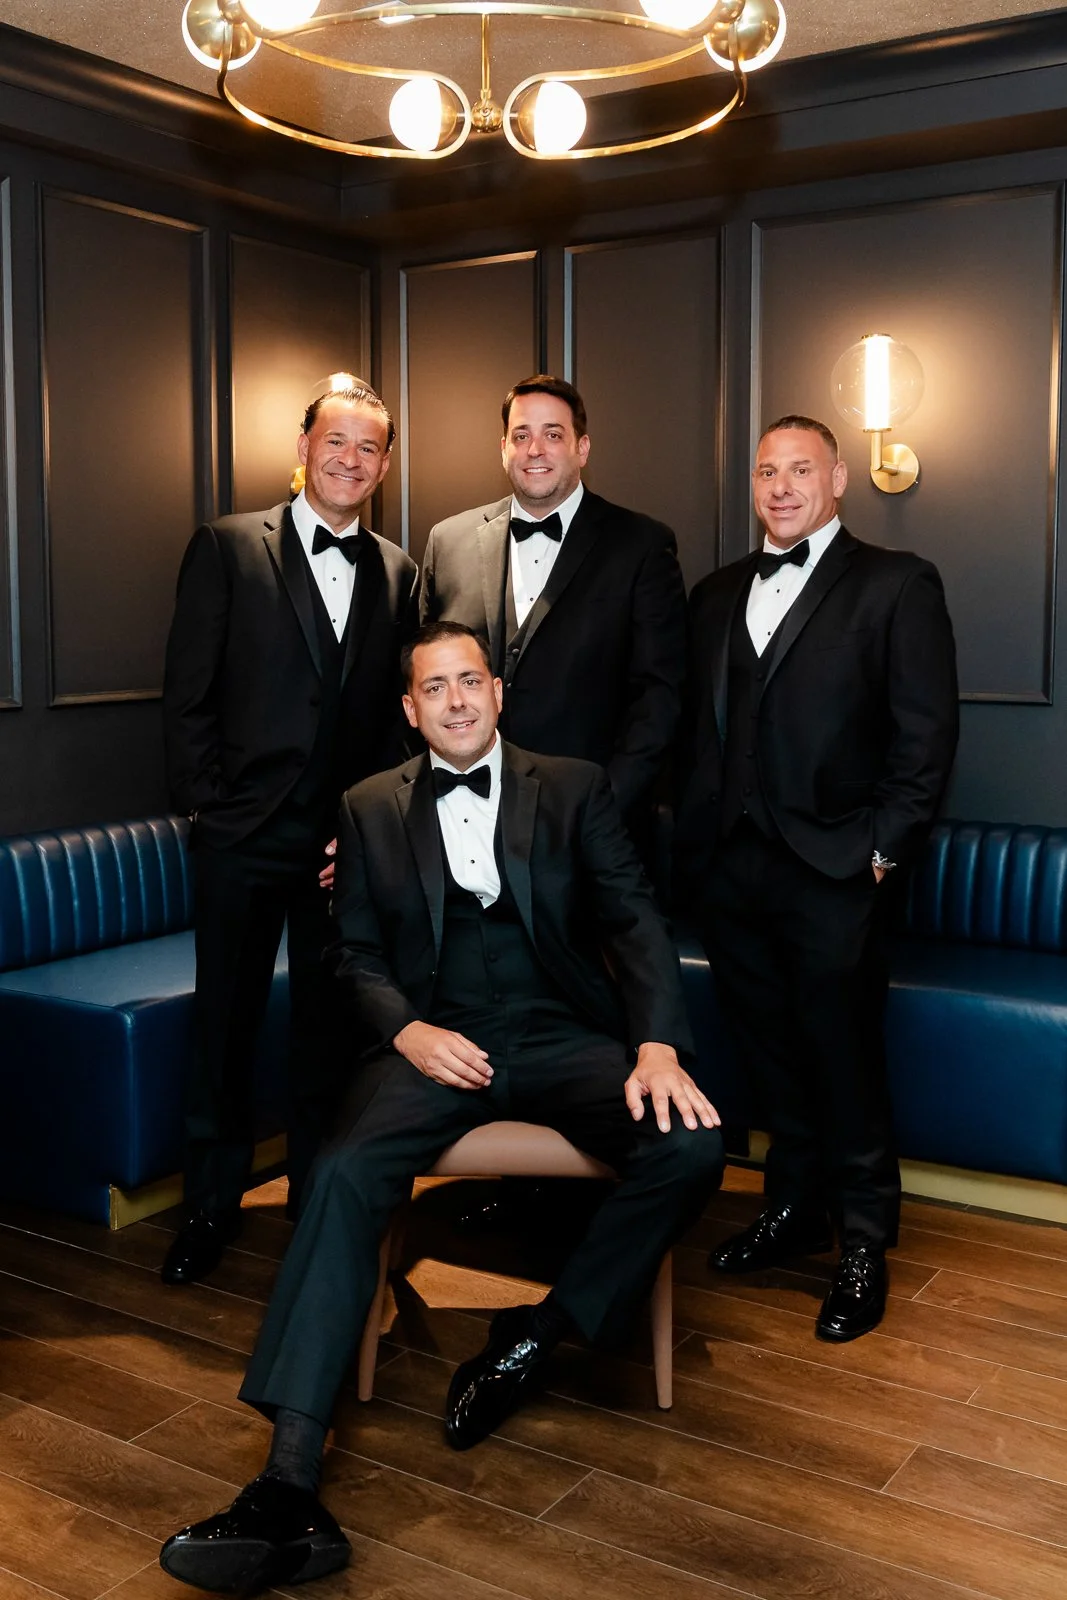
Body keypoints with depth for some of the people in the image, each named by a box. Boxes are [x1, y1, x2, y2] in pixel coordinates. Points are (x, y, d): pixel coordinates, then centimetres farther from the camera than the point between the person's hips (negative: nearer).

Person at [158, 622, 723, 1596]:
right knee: (346, 1175, -29)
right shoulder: (372, 810, 15)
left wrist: (659, 1047, -14)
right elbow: (357, 956, 12)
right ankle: (289, 1492, -33)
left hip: (562, 1037, 0)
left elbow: (634, 921, 3)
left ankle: (533, 1337, -6)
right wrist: (408, 1031, -10)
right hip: (436, 1043, 0)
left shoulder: (573, 788, 11)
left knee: (690, 1147, -27)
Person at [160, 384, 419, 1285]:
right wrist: (205, 805, -7)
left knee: (329, 1028, 11)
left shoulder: (398, 575, 8)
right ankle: (213, 1206, 23)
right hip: (244, 837, -2)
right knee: (225, 1029, 7)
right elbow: (188, 694, -2)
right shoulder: (227, 549, 0)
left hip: (348, 839, 2)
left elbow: (399, 712, 9)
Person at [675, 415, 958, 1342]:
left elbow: (926, 735, -5)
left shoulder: (896, 585, 0)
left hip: (832, 871, -5)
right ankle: (795, 1210, 31)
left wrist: (884, 848, -10)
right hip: (729, 866, 5)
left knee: (844, 1057, 2)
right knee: (772, 1054, 15)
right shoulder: (717, 595, 16)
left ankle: (865, 1244, 18)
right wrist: (694, 835, 5)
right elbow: (699, 725, 14)